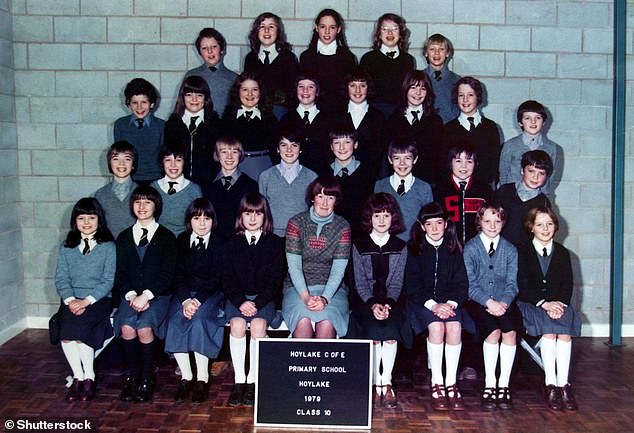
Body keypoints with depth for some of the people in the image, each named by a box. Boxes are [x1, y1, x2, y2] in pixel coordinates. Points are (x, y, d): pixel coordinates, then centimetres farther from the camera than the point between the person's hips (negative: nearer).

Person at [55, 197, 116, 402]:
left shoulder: (108, 247, 5)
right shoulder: (66, 247, 15)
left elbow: (108, 280, -2)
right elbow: (61, 278, 7)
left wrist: (87, 301, -15)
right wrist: (70, 299, -12)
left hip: (99, 299, -3)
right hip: (71, 300, 3)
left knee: (76, 326, -29)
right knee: (67, 330, -27)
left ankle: (88, 377, -14)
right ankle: (78, 377, -12)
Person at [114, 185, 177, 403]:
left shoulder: (166, 237, 4)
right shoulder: (124, 237, 15)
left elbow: (166, 275, -4)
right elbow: (121, 273, 8)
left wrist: (146, 295, -17)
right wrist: (132, 295, -10)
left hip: (158, 295, -2)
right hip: (131, 295, 3)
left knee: (144, 327, -29)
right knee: (126, 326, -26)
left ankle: (147, 378, -12)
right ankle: (132, 376, -10)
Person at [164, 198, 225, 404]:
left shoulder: (219, 242, 1)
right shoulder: (182, 240, 11)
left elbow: (216, 277, -7)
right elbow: (179, 274, 3)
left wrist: (198, 300, -19)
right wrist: (186, 300, -14)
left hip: (211, 293, -3)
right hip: (185, 293, 3)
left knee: (199, 319, -32)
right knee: (174, 321, -26)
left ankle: (202, 379, -24)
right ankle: (186, 377, -17)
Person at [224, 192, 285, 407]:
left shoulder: (274, 242, 6)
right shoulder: (233, 243, 11)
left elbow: (276, 278, 0)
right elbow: (228, 278, 4)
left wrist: (258, 302, -14)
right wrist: (241, 302, -14)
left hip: (264, 297, -1)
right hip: (238, 297, 1)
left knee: (258, 324, -30)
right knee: (237, 324, -28)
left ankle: (253, 381, -21)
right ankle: (239, 380, -21)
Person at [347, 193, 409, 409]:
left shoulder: (400, 247, 10)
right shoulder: (359, 245, 6)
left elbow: (397, 282, 3)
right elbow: (360, 282, -1)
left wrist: (388, 304, -16)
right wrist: (373, 304, -19)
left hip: (391, 301, 1)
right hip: (364, 300, -1)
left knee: (390, 328, -29)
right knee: (374, 330, -28)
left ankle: (386, 383, -20)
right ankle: (376, 384, -18)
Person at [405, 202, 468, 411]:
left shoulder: (453, 249, 9)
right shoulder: (414, 248, 0)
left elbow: (461, 284, 5)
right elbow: (412, 286, -5)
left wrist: (451, 303, -14)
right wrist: (433, 305, -19)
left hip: (449, 300, 2)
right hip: (421, 300, -2)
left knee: (455, 326, -27)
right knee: (436, 326, -30)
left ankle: (451, 383, -19)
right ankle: (436, 383, -18)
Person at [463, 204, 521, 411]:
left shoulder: (510, 250, 11)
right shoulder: (470, 248, 2)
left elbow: (512, 283, 3)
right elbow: (470, 284, -5)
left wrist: (503, 302, -17)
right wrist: (489, 302, -20)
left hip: (503, 302, 2)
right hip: (477, 301, -2)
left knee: (510, 330, -26)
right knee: (493, 330, -29)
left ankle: (504, 385, -17)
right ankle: (489, 385, -17)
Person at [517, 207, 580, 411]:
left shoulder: (562, 253, 16)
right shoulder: (522, 252, 6)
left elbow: (567, 285, 7)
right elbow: (523, 286, -4)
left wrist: (560, 303, -14)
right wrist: (544, 303, -18)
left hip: (559, 304, 3)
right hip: (530, 304, -2)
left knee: (564, 332, -30)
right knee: (549, 330, -32)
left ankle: (563, 384, -29)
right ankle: (551, 384, -29)